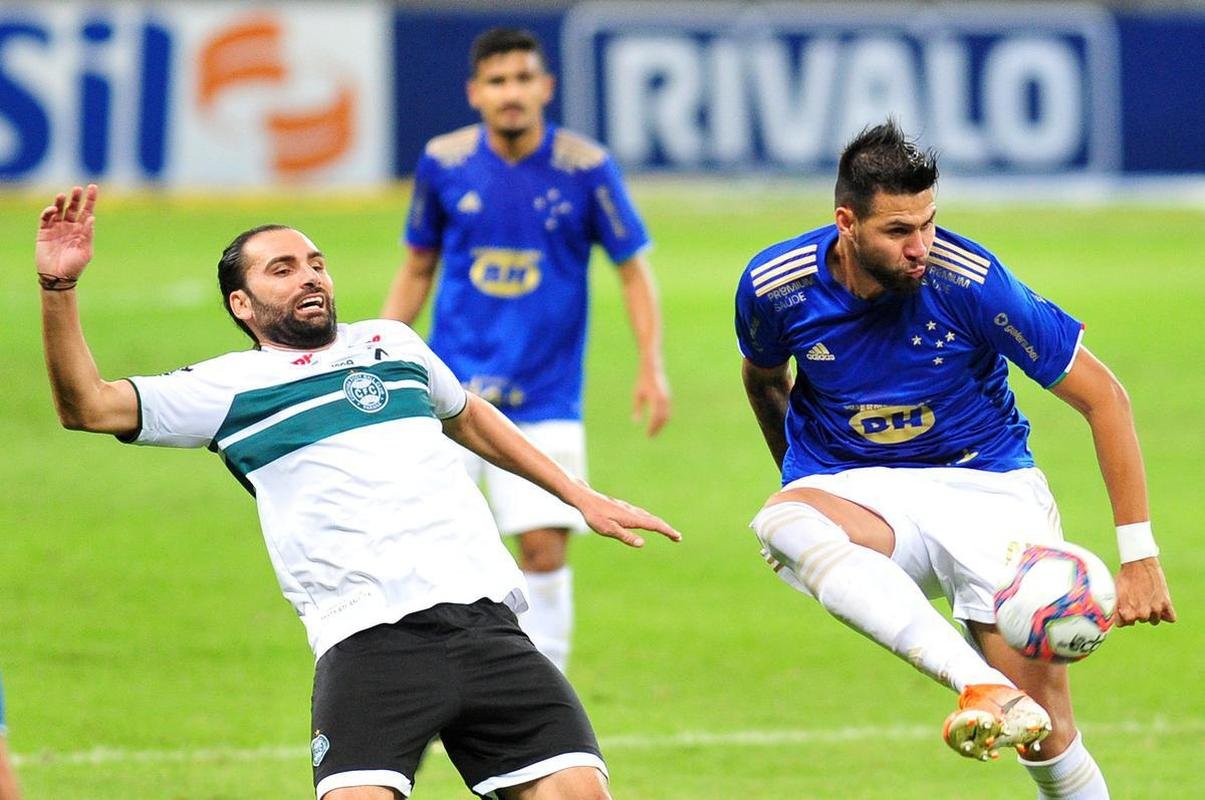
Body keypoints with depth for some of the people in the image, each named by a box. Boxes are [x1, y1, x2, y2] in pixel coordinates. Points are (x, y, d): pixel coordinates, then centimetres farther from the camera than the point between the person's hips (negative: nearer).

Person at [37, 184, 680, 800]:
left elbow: (465, 417, 42)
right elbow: (88, 406, 0)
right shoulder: (230, 387, 9)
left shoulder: (394, 344, 23)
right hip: (367, 641, -4)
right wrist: (59, 288, -13)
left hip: (483, 617, 4)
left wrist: (580, 497, 43)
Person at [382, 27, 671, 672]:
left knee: (545, 549, -6)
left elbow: (633, 270, 2)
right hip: (453, 390, 1)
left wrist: (651, 366, -8)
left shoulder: (587, 169, -6)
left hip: (544, 399, -1)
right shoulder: (443, 164, -1)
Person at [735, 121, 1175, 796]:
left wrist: (1140, 557, -14)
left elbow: (1103, 397, -12)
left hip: (985, 485, -1)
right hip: (852, 488, 1)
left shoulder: (970, 281, -18)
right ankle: (981, 686, -50)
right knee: (783, 522, -37)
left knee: (1043, 732, -15)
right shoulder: (775, 285, -11)